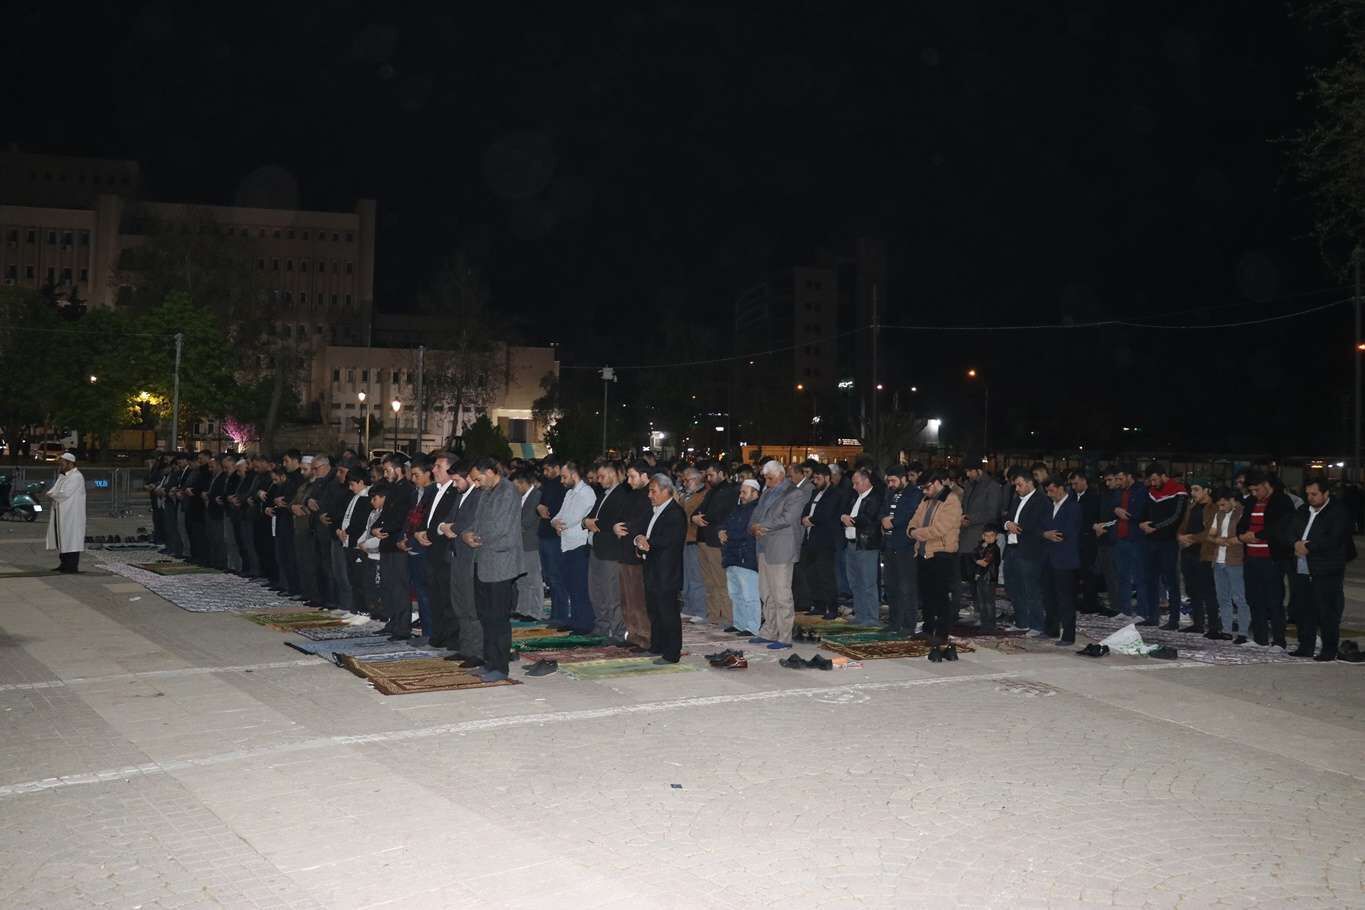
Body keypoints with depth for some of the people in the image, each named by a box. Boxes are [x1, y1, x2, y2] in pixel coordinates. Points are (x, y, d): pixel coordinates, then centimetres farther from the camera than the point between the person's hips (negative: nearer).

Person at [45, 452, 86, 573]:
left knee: (71, 540, -6)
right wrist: (52, 493, -9)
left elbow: (64, 494, -21)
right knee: (61, 540, 12)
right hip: (60, 513, 9)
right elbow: (53, 490, 14)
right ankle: (64, 564, 20)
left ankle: (72, 567, -3)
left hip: (71, 516, -9)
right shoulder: (62, 476, 16)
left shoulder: (76, 477, -14)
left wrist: (51, 494, -5)